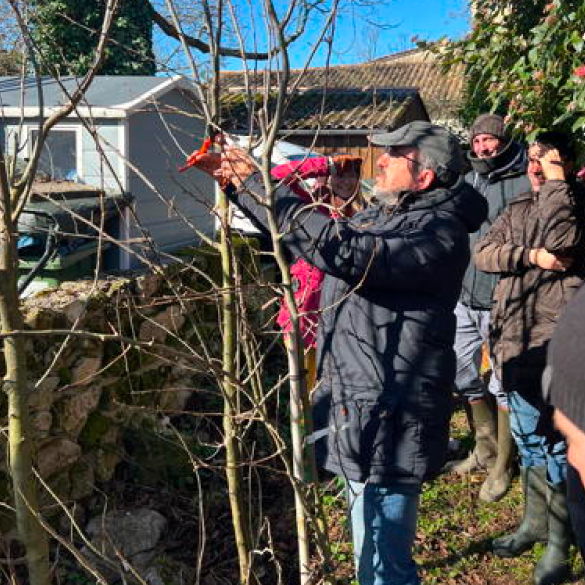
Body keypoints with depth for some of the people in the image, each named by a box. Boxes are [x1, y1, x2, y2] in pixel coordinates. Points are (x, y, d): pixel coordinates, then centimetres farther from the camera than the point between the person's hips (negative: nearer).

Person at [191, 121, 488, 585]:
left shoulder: (438, 231, -18)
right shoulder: (383, 215, 13)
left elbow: (343, 251, -32)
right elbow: (314, 231, 23)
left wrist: (261, 185, -24)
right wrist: (237, 182, 15)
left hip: (387, 419, -10)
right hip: (357, 407, 10)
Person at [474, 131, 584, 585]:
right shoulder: (517, 210, 14)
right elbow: (483, 253, 1)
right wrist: (531, 256, -14)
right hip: (516, 339, 6)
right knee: (528, 436, 17)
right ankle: (536, 521, 33)